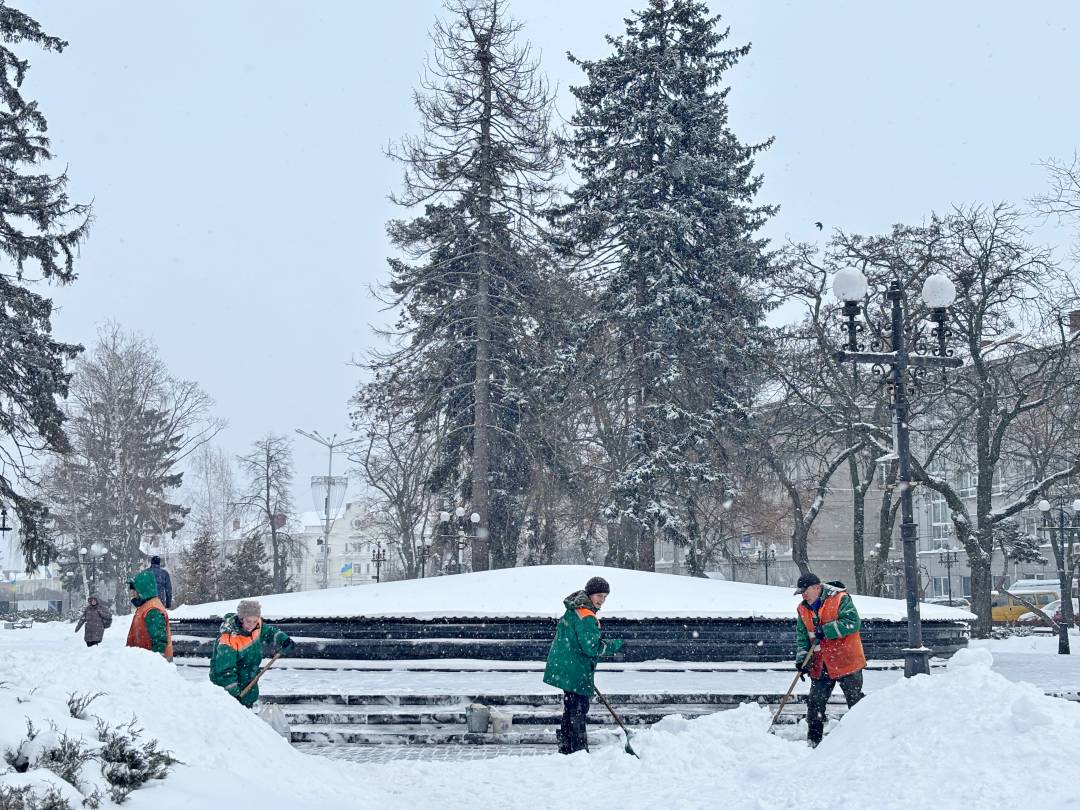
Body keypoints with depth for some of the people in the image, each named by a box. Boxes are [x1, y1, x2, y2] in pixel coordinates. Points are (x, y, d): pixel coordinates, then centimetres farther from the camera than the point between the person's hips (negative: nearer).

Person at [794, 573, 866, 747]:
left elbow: (852, 622, -21)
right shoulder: (803, 609, 8)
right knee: (815, 704, 7)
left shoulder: (840, 599, -11)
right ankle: (813, 741, 17)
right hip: (820, 666, 6)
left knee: (855, 701, 2)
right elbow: (802, 635, 11)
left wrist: (826, 630, -23)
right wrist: (802, 657, -4)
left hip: (846, 661, -6)